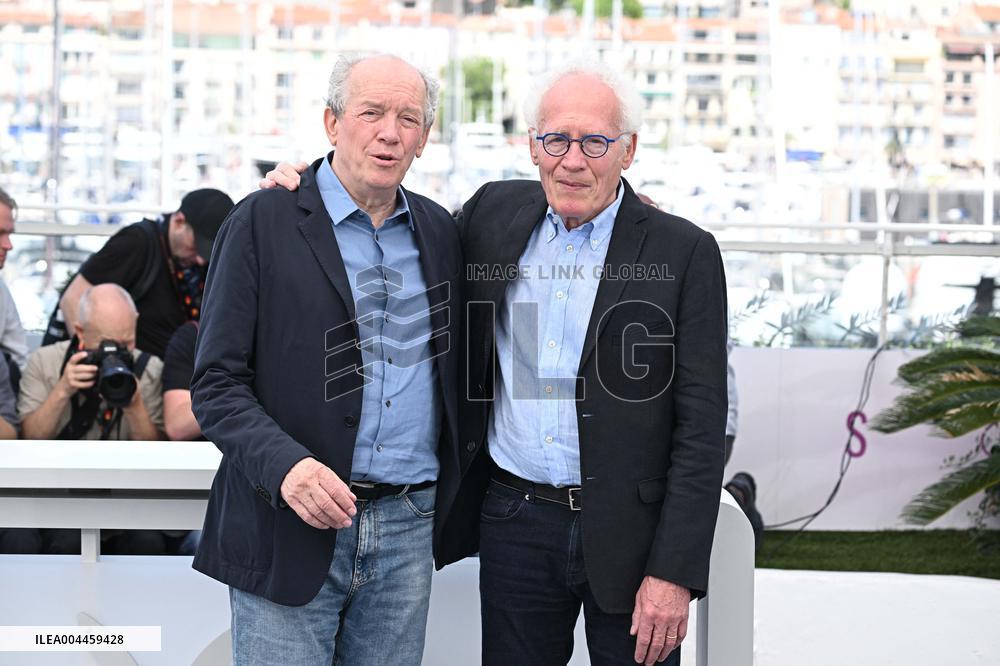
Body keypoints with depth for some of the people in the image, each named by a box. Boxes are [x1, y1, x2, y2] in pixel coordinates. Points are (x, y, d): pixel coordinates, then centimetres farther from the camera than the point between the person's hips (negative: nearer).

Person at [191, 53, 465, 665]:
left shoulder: (438, 230, 11)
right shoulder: (263, 222, -3)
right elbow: (216, 383, -7)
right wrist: (283, 464, -22)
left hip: (408, 525, 4)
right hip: (290, 526, -4)